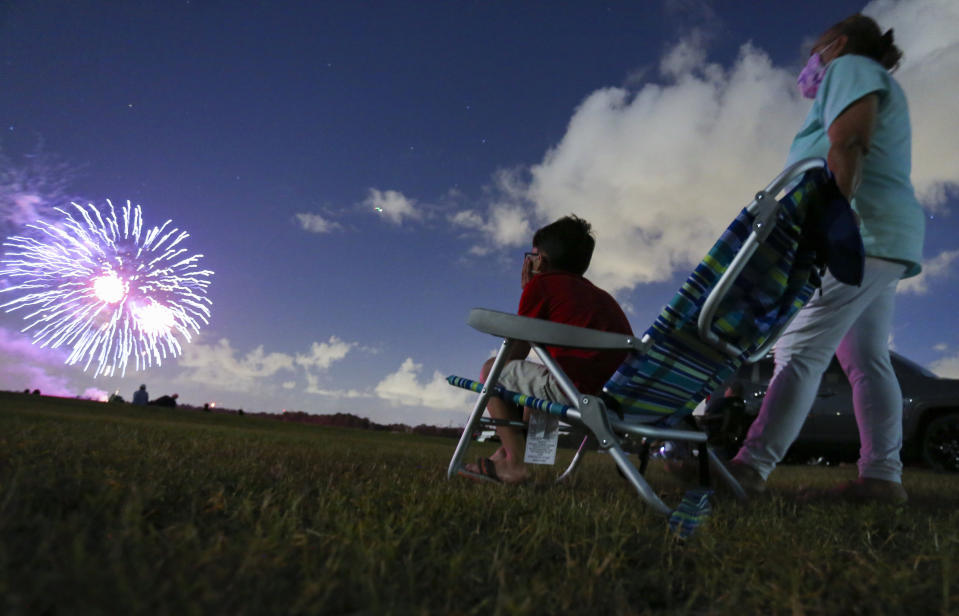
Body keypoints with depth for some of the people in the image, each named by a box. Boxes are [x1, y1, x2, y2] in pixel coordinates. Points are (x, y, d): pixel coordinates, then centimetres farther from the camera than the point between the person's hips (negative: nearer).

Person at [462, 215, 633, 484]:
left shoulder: (542, 284, 5)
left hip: (576, 386, -9)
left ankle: (515, 464, 4)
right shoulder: (602, 295, 26)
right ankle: (504, 453, 36)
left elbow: (515, 353, 8)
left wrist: (526, 290, 19)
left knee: (492, 368, 10)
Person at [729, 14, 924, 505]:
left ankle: (752, 465, -22)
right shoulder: (876, 86, 34)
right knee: (866, 362, 3)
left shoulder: (850, 67, 5)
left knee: (800, 353, -18)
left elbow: (848, 145, -14)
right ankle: (882, 475, 2)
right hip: (880, 243, 10)